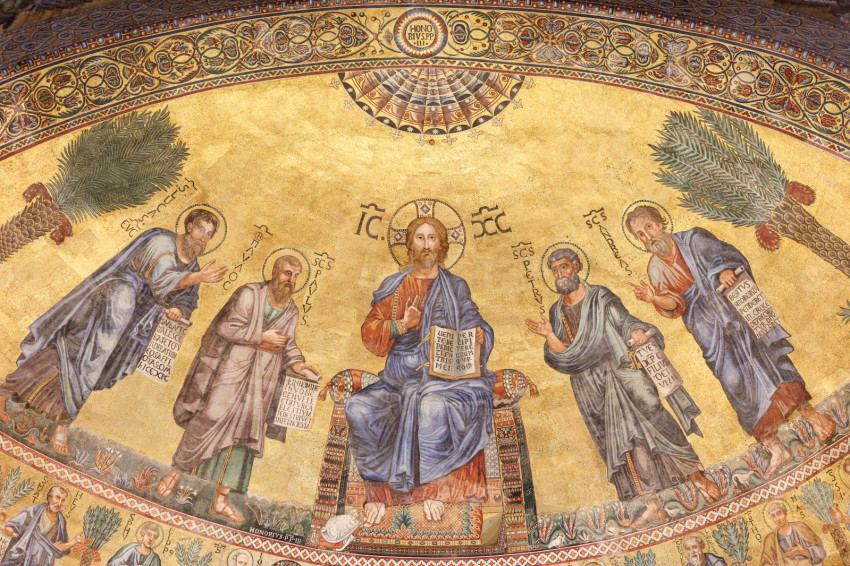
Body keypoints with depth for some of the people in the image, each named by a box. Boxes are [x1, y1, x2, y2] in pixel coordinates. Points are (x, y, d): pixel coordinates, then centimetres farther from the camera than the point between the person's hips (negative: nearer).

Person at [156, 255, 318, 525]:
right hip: (229, 364, -5)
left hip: (259, 377, 5)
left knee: (245, 430, 2)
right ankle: (176, 471, 16)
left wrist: (296, 363, -4)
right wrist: (260, 336, -14)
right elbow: (226, 327, -14)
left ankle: (221, 499, 8)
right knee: (210, 418, -9)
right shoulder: (249, 294, -10)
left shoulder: (291, 311, 9)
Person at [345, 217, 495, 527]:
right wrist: (402, 325, -14)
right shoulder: (394, 286, 14)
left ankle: (433, 487, -15)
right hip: (401, 378, 2)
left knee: (430, 405, -36)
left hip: (447, 374, -1)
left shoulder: (456, 287, 15)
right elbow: (369, 333, 5)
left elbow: (474, 326, 11)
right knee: (358, 408, -26)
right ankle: (379, 489, -12)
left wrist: (478, 336, -13)